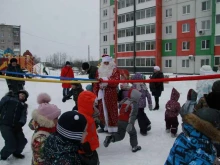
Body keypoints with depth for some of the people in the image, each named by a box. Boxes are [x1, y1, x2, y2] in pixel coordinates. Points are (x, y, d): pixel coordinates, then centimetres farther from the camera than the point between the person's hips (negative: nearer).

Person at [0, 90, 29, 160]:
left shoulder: (23, 105, 16)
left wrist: (20, 123, -19)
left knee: (22, 141, 3)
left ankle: (16, 153, 35)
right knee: (11, 144, -10)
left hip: (15, 126, 5)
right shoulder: (8, 98, 9)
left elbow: (24, 116, 0)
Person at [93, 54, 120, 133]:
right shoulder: (100, 71, 13)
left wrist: (106, 80, -24)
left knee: (111, 110, -4)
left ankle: (113, 127, 3)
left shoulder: (115, 70, -1)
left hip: (111, 93, -5)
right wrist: (96, 93, 4)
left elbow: (116, 81, -16)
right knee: (103, 110, 10)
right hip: (101, 93, 6)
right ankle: (106, 126, 22)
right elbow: (96, 83, 10)